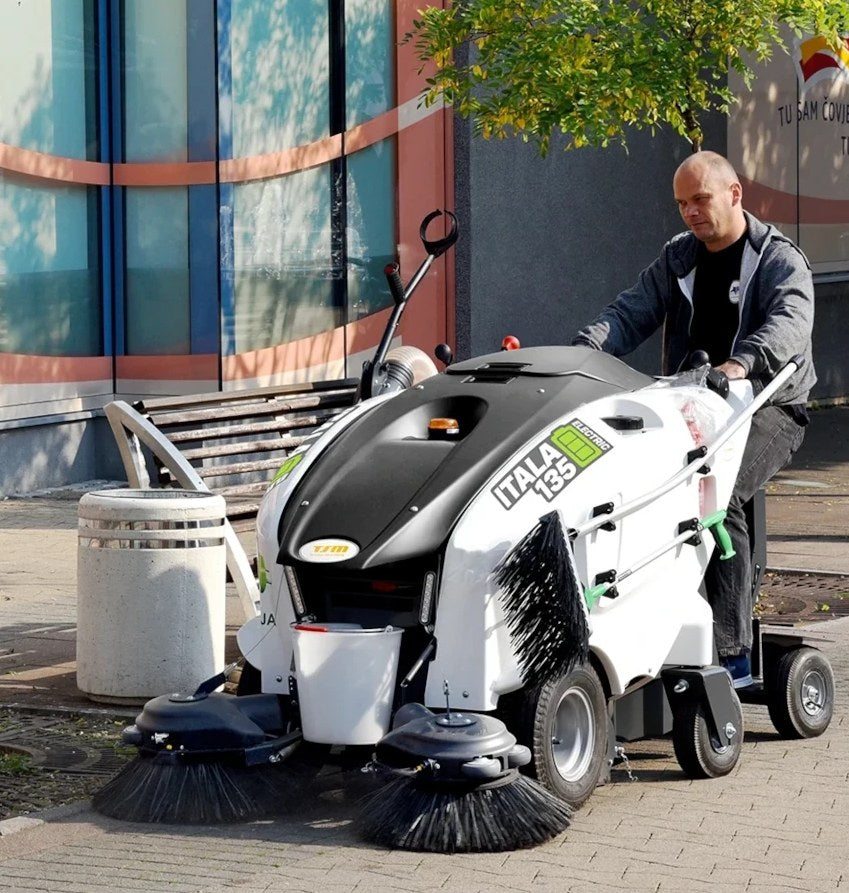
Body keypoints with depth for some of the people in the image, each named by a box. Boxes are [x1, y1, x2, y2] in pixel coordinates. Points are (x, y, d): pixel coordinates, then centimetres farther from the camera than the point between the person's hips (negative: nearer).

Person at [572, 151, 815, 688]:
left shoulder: (780, 260, -3)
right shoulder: (677, 259, 16)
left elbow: (790, 322, -23)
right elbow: (631, 313, 7)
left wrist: (741, 363, -44)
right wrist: (585, 351, -15)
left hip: (768, 407, -6)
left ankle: (732, 654, -33)